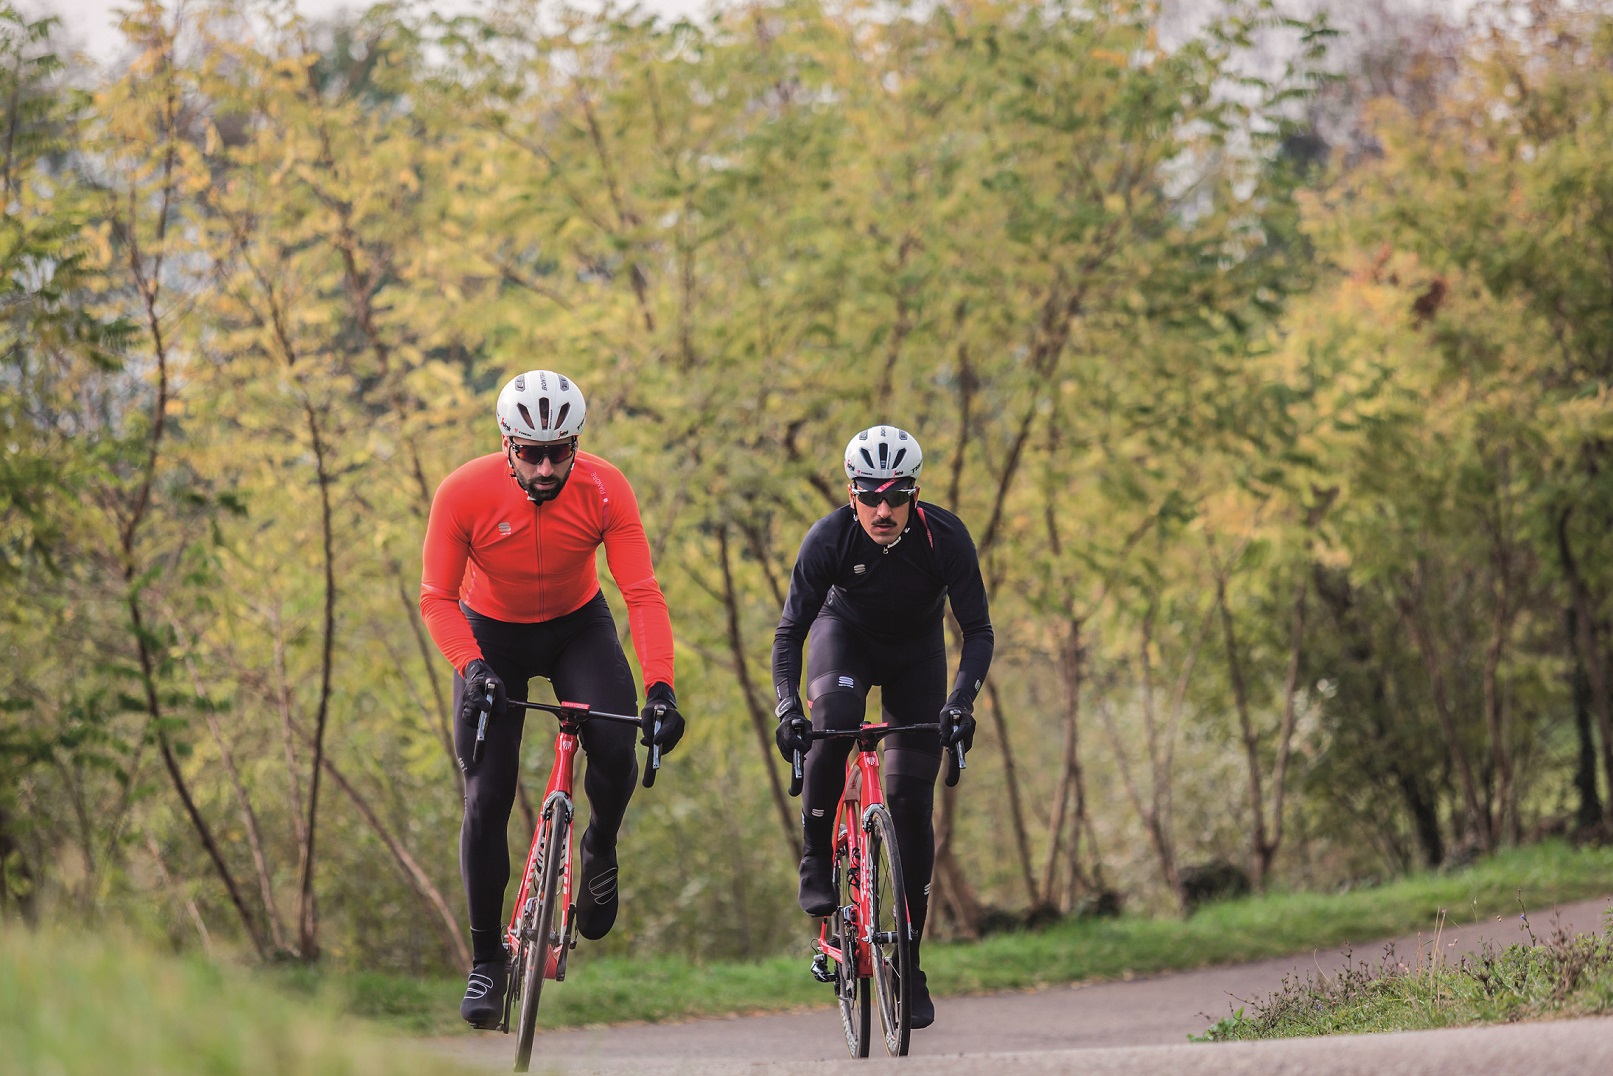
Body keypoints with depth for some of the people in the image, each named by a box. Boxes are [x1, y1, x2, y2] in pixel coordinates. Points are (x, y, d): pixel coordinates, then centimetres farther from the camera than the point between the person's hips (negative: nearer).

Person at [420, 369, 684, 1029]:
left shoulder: (604, 490, -26)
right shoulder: (463, 494, -27)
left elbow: (642, 594, -27)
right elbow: (438, 599, -21)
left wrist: (660, 689, -39)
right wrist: (471, 668, -38)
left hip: (578, 628, 0)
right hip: (491, 637, 0)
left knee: (616, 744, -27)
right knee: (487, 795, -9)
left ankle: (600, 850, 5)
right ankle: (486, 961, 5)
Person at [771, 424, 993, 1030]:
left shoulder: (945, 537, -29)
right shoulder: (830, 538, -29)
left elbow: (978, 631, -26)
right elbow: (789, 631, -24)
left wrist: (960, 702, -41)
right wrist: (787, 708, -39)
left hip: (916, 651, 0)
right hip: (847, 633, 0)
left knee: (911, 801, -7)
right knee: (834, 716, -36)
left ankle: (910, 964, 2)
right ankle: (816, 860, -18)